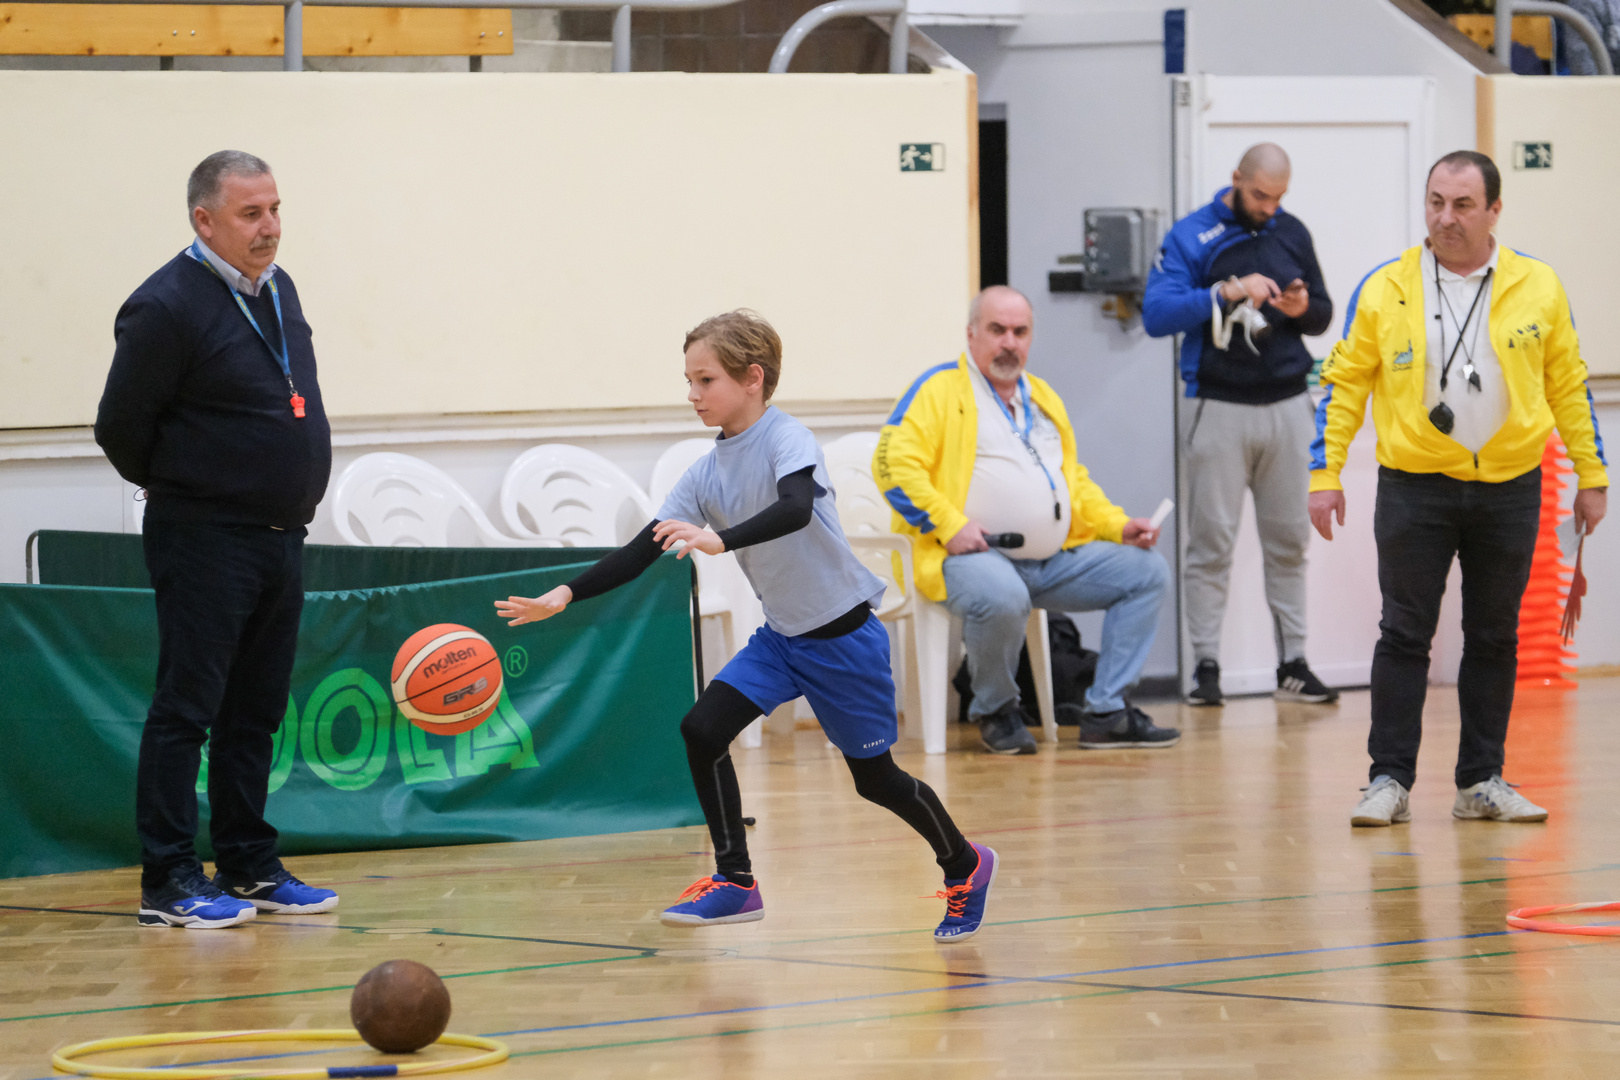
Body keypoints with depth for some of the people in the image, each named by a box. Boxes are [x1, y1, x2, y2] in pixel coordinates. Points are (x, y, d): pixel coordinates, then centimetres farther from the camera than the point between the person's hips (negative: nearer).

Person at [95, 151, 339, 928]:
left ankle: (250, 867, 19)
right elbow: (121, 427, -11)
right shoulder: (168, 308, -15)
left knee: (255, 713, 12)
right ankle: (168, 881, -2)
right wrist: (178, 490, 3)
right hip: (205, 542, -8)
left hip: (280, 538, 8)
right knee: (186, 710, -5)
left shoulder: (276, 291, 10)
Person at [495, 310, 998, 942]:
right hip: (781, 635, 6)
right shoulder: (705, 474, 1)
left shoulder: (788, 439, -18)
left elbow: (796, 510, -38)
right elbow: (643, 551, -1)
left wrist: (719, 539, -52)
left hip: (842, 634, -6)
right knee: (702, 729, -11)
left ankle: (965, 865, 29)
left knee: (874, 777, 4)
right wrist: (566, 596, -13)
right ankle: (735, 883, -2)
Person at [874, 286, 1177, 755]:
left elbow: (1075, 481, 30)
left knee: (1147, 572, -4)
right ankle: (996, 711, -10)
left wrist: (1118, 525, 12)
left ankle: (1106, 713, -3)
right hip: (975, 556, -7)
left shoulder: (1042, 397, 24)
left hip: (1055, 559, 7)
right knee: (1001, 598, -39)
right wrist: (949, 524, -20)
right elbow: (894, 464, -10)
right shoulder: (940, 390, 1)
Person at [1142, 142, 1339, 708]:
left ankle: (1293, 663, 10)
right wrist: (1227, 292, -21)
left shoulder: (1292, 233, 11)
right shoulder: (1191, 236, -3)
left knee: (1289, 540, 6)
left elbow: (1324, 313, 18)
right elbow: (1157, 312, -13)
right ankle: (1205, 666, -1)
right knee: (1211, 542, -4)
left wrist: (1304, 309, -5)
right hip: (1219, 407, -4)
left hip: (1287, 404, 4)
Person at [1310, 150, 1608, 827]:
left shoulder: (1538, 288, 1)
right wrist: (1324, 474, -2)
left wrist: (1592, 477, 6)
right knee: (1404, 634, -1)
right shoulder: (1384, 290, -2)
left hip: (1509, 488, 1)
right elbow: (1344, 383, 3)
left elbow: (1569, 386, 7)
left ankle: (1481, 782, 16)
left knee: (1494, 638, 8)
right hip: (1414, 487, -1)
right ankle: (1390, 780, 3)